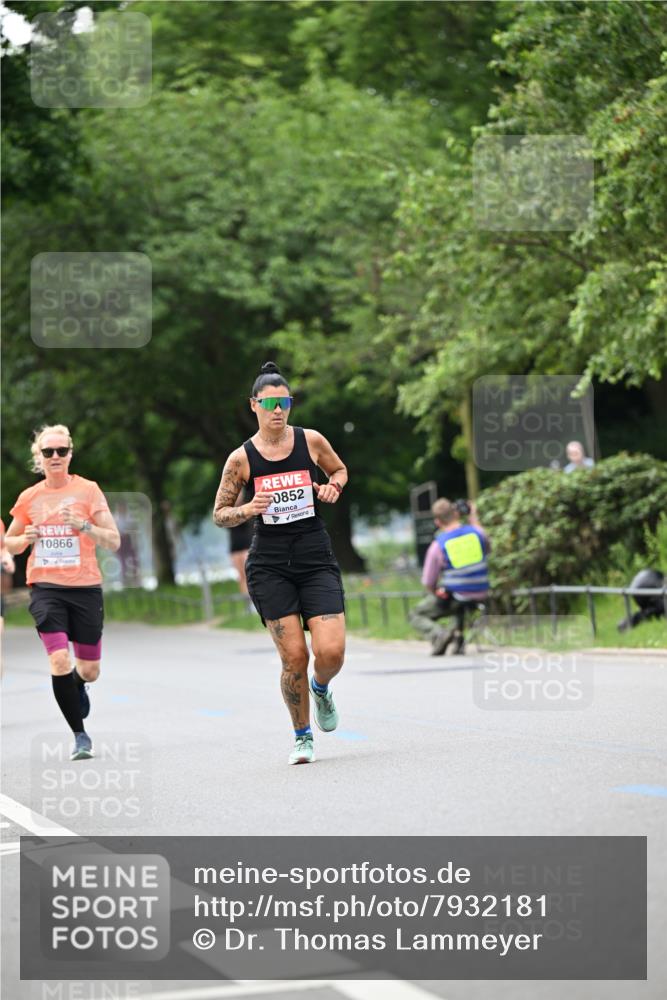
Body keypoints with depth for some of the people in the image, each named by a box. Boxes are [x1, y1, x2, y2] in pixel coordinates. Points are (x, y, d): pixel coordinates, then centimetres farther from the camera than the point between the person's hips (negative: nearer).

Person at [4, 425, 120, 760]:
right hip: (45, 588, 0)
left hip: (85, 587, 0)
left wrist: (83, 525, -21)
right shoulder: (29, 498, 5)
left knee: (89, 670, 5)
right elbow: (10, 542, 17)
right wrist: (25, 538, -6)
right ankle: (80, 736, -3)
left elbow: (113, 541, -5)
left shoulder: (88, 490, -2)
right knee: (60, 662, -17)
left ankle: (77, 686, 44)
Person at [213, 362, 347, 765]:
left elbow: (340, 469, 21)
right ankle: (302, 736, 13)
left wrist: (333, 486, -1)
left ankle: (321, 689, 25)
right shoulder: (241, 459, -2)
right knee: (294, 656, -8)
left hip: (317, 560, 1)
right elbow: (219, 514, 7)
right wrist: (248, 510, -13)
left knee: (331, 652, -12)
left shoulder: (311, 441, 1)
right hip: (270, 565, -1)